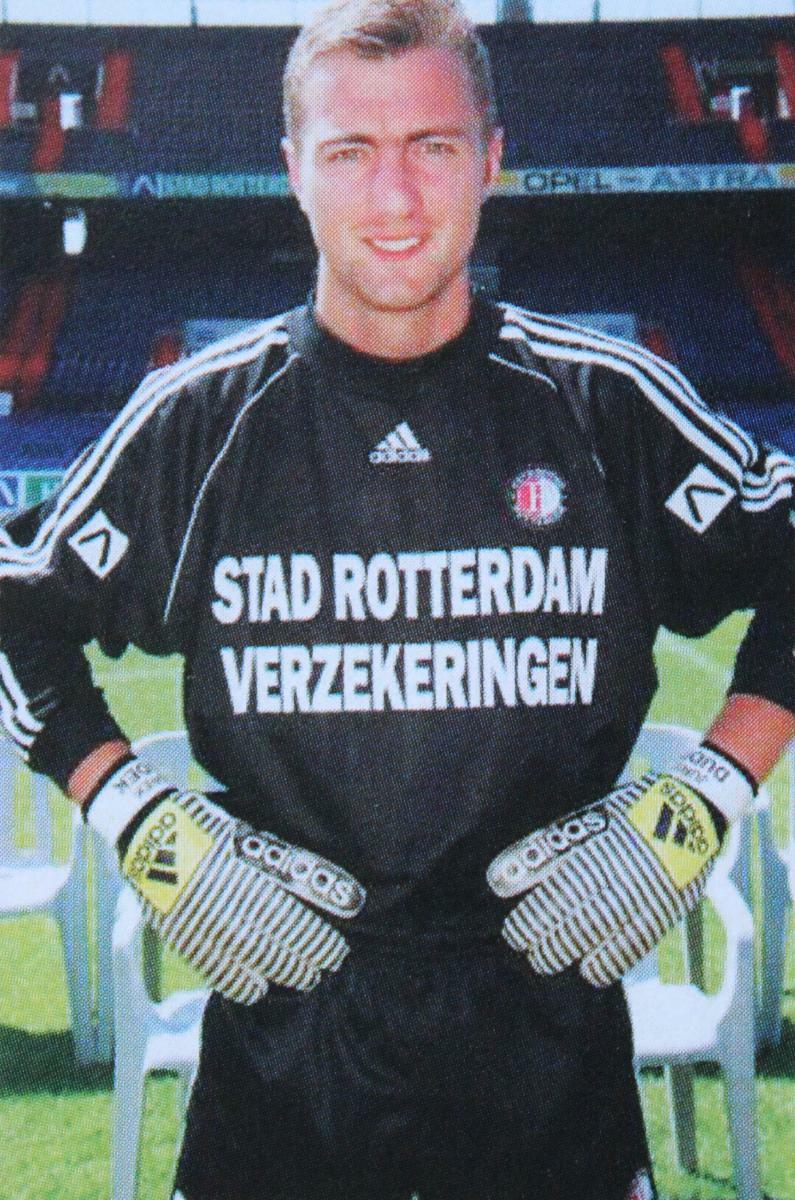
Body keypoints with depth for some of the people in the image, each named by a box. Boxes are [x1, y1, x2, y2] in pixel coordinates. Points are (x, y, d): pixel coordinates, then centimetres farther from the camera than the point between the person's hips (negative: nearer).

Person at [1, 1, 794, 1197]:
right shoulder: (198, 419, -2)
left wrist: (698, 804, -3)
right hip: (282, 1019, 0)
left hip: (549, 1014, 0)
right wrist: (143, 824, -2)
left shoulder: (611, 404, -3)